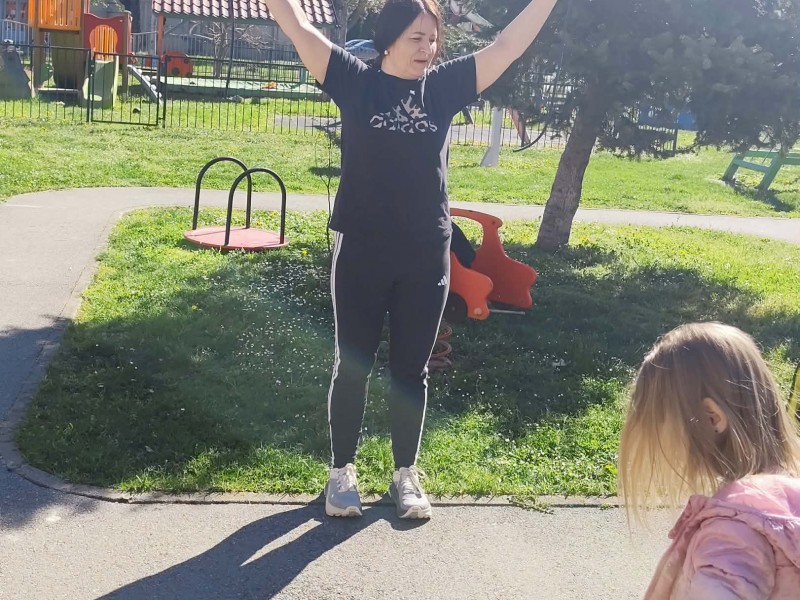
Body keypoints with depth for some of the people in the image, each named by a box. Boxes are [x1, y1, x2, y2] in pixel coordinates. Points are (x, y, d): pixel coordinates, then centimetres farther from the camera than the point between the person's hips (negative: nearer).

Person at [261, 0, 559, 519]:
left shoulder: (444, 86, 5)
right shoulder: (357, 82, -1)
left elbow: (509, 45, 6)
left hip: (427, 257, 2)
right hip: (362, 252, -2)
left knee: (411, 370, 11)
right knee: (353, 365, 8)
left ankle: (406, 474, 26)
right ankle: (342, 471, 24)